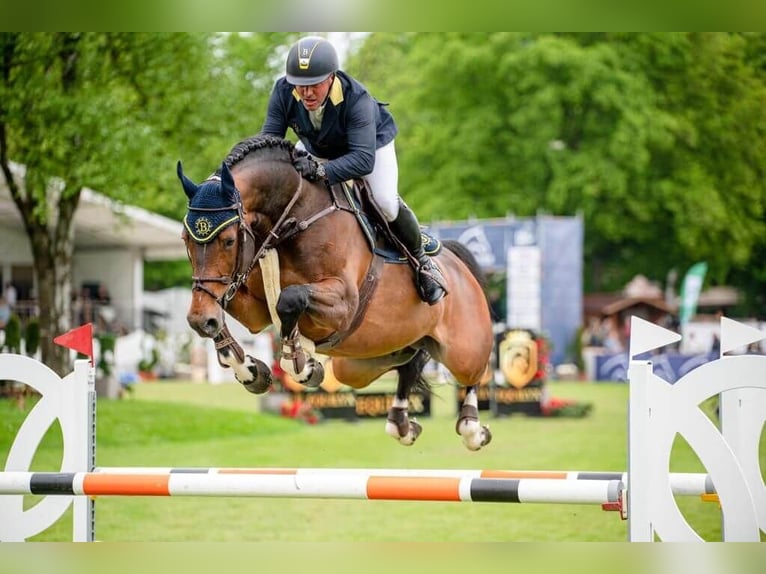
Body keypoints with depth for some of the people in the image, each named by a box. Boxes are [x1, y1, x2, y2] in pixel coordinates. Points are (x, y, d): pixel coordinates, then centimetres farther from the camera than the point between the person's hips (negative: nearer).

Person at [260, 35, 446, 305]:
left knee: (386, 203, -21)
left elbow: (364, 158, -50)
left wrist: (323, 171, -65)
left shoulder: (356, 99, -43)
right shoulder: (283, 93, -32)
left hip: (372, 141, -5)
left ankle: (422, 260, 4)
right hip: (316, 147, 5)